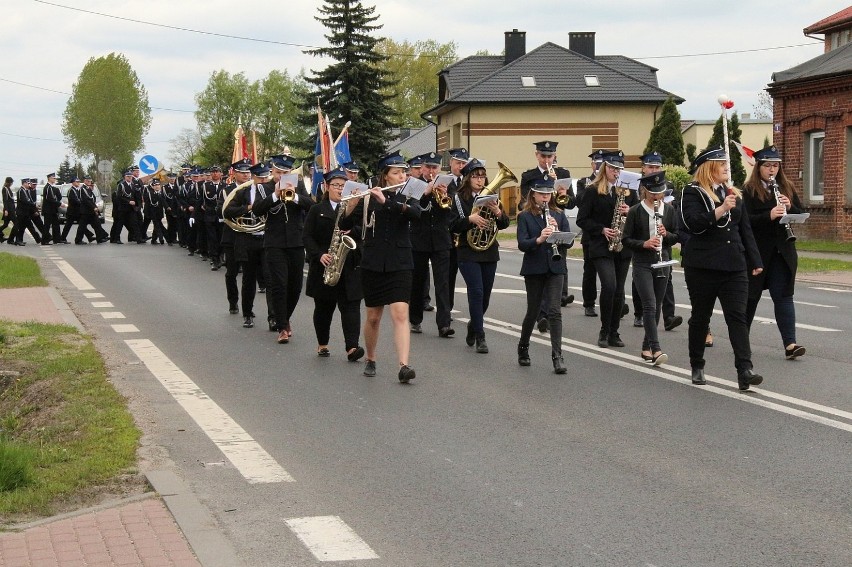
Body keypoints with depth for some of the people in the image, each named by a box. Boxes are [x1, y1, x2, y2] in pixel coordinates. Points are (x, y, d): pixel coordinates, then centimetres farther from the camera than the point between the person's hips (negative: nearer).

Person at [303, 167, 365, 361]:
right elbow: (308, 237, -1)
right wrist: (319, 255, -15)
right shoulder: (317, 210, 6)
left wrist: (352, 229, -16)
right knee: (323, 307, 9)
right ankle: (322, 343, 24)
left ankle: (352, 347, -17)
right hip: (323, 266, 0)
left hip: (349, 266, 0)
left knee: (350, 305, -9)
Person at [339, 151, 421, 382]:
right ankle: (370, 360, 29)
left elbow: (415, 213, -19)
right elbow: (345, 226, -3)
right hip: (372, 264, 0)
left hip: (399, 265, 0)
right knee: (373, 317, 10)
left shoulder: (408, 199, 5)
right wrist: (351, 207, -23)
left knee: (400, 315, -13)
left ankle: (404, 366, -21)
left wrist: (386, 201, -28)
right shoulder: (368, 199, 2)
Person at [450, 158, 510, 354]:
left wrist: (498, 212, -17)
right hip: (468, 253, -4)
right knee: (476, 292, -13)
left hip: (489, 251, 4)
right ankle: (480, 337, -8)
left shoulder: (491, 197, 8)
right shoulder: (460, 198, -1)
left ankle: (474, 325, 35)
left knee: (485, 295, 10)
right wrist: (470, 218, -22)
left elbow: (504, 224, 3)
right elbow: (453, 226, -7)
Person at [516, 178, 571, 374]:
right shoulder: (525, 216, 0)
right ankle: (523, 348, 30)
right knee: (533, 311, 8)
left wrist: (557, 232, -18)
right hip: (534, 268, -1)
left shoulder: (559, 215, 8)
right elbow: (522, 244, -12)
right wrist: (539, 239, -29)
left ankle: (557, 356, -9)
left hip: (555, 268, 1)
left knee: (554, 311, -7)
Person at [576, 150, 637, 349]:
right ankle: (604, 331, -4)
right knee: (609, 286, -18)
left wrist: (630, 211, -9)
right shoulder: (593, 191, -1)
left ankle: (614, 333, 13)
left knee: (619, 290, 4)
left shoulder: (628, 191, 10)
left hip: (623, 247, 4)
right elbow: (582, 220, -2)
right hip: (601, 247, -4)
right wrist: (602, 230, -14)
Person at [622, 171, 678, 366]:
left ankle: (647, 347, 20)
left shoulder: (668, 210, 6)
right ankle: (656, 349, -20)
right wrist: (644, 243, -19)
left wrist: (666, 234, -10)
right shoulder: (635, 211, -4)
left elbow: (676, 237, 11)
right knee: (649, 305, -14)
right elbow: (626, 239, -3)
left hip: (663, 263, 4)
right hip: (642, 264, -4)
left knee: (656, 306, 8)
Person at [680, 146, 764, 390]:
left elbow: (745, 230, 17)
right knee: (700, 317, 8)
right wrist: (721, 209, -25)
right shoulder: (692, 193, -3)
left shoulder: (734, 194, 15)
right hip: (702, 266, -4)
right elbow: (693, 224, -19)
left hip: (734, 266, 4)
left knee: (737, 316, -7)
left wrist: (755, 261, 13)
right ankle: (697, 367, 22)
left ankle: (744, 370, -15)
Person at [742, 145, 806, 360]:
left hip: (781, 252, 3)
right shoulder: (749, 191, -5)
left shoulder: (786, 188, 9)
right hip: (756, 252, -3)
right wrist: (770, 215, -29)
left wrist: (789, 207, -12)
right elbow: (745, 220, -15)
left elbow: (801, 215, 9)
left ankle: (790, 344, -11)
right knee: (750, 296, 9)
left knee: (783, 296, -4)